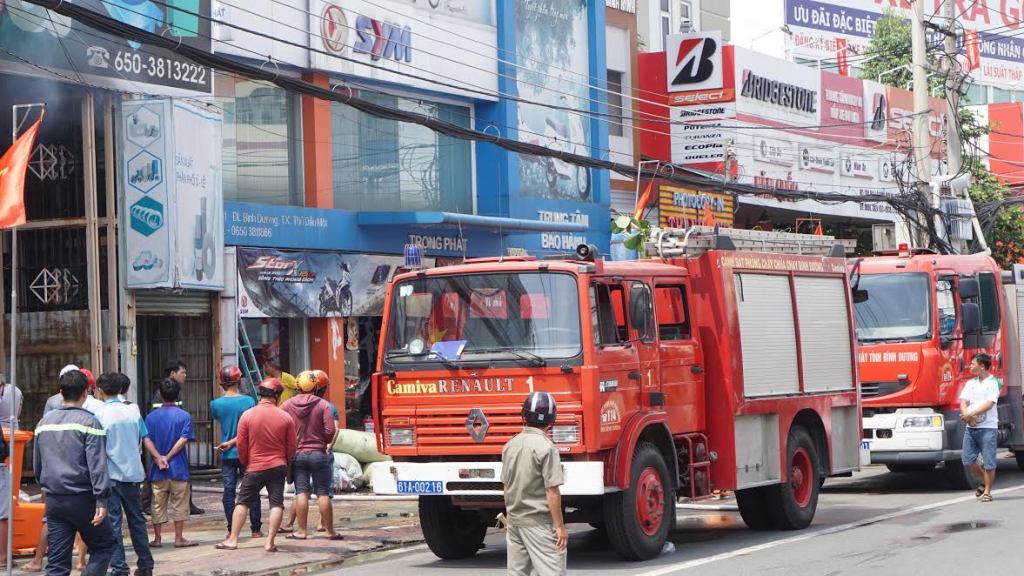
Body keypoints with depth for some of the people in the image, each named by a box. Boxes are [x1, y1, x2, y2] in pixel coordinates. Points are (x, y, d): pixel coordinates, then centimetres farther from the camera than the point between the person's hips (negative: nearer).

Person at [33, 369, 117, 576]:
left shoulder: (44, 422, 10)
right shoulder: (88, 421, -8)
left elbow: (37, 464, 18)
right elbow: (97, 464, -15)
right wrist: (101, 500, -16)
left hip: (53, 500, 5)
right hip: (82, 498, -5)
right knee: (104, 545, 11)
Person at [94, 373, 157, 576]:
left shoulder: (100, 414, -10)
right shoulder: (133, 410, 3)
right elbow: (145, 439, 7)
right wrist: (158, 457, 20)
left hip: (111, 475, -5)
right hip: (133, 472, 5)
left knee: (113, 522, 0)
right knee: (136, 519, 15)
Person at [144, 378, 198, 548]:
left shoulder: (151, 416, 2)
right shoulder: (184, 416, -4)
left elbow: (147, 440, -5)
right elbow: (183, 440, -12)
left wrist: (159, 458, -8)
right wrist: (168, 457, -10)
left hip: (157, 470, 2)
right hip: (178, 467, -2)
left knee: (158, 505, 9)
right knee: (179, 504, 5)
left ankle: (157, 538, 12)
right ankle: (179, 538, 6)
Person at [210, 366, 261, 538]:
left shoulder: (216, 404, -5)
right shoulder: (248, 401, -9)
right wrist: (232, 442, -10)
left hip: (227, 455, 1)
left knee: (229, 492, 5)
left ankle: (232, 530, 4)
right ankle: (255, 529, 9)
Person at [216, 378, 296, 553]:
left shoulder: (247, 416, -7)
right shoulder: (285, 417, -5)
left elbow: (241, 445, -3)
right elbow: (292, 445, 2)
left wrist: (245, 462, 14)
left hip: (255, 467, 0)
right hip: (278, 467, 0)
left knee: (243, 502, 9)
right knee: (276, 504, 2)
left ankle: (232, 540, 8)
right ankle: (270, 542, -3)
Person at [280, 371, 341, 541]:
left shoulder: (288, 405, -2)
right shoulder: (322, 405, -8)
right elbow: (330, 431, -12)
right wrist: (325, 442, 9)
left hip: (297, 454, 2)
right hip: (319, 453, -1)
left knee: (301, 493, 4)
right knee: (323, 493, 3)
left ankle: (302, 531, 4)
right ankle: (330, 531, 6)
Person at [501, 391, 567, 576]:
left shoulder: (510, 445, 7)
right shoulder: (546, 447, -15)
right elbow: (552, 491, -16)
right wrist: (559, 526, -12)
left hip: (514, 520, 7)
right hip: (539, 522, -7)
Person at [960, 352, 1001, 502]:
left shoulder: (993, 383, -5)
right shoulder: (970, 383, 13)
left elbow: (988, 404, -15)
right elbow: (963, 403, 5)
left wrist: (971, 414, -21)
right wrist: (968, 417, -14)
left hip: (988, 428, -6)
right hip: (971, 428, 6)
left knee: (988, 462, -4)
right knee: (967, 459, 5)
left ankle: (987, 491, 7)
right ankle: (985, 481, 26)